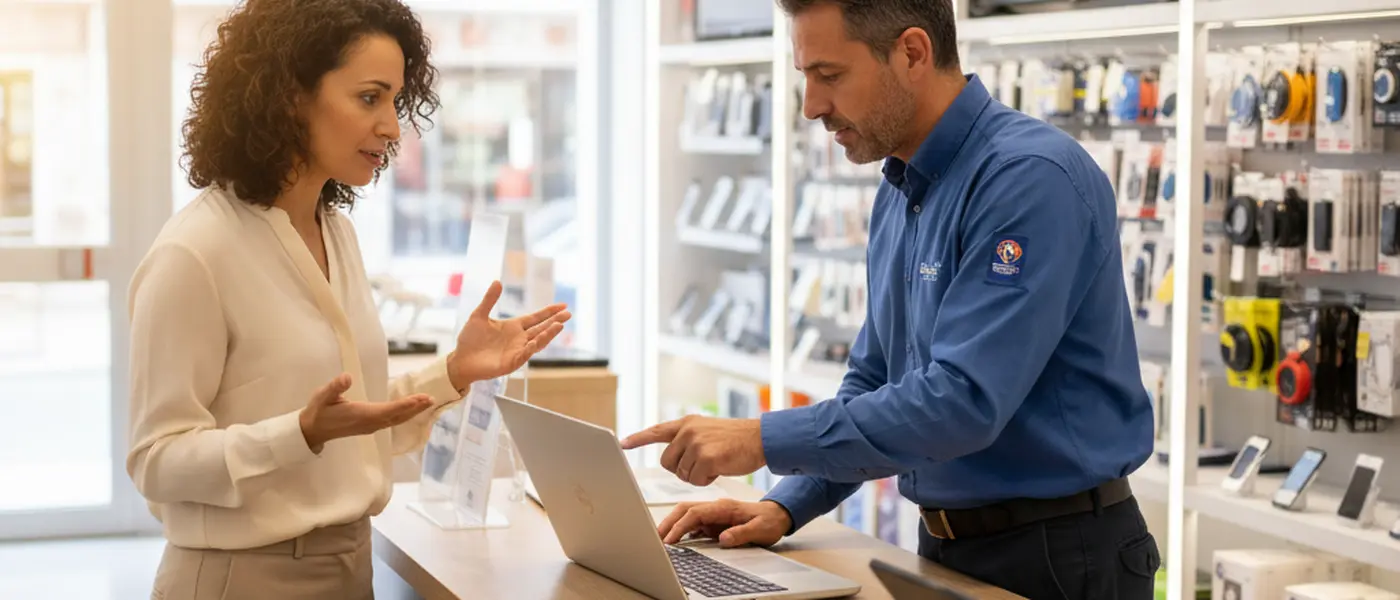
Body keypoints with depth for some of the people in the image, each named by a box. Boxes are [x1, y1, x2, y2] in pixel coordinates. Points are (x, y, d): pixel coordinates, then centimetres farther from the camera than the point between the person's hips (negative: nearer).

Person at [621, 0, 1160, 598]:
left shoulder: (1030, 178, -20)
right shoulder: (899, 194, 8)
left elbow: (964, 400, -27)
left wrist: (763, 440, -24)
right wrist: (784, 507, 2)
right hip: (947, 548, 8)